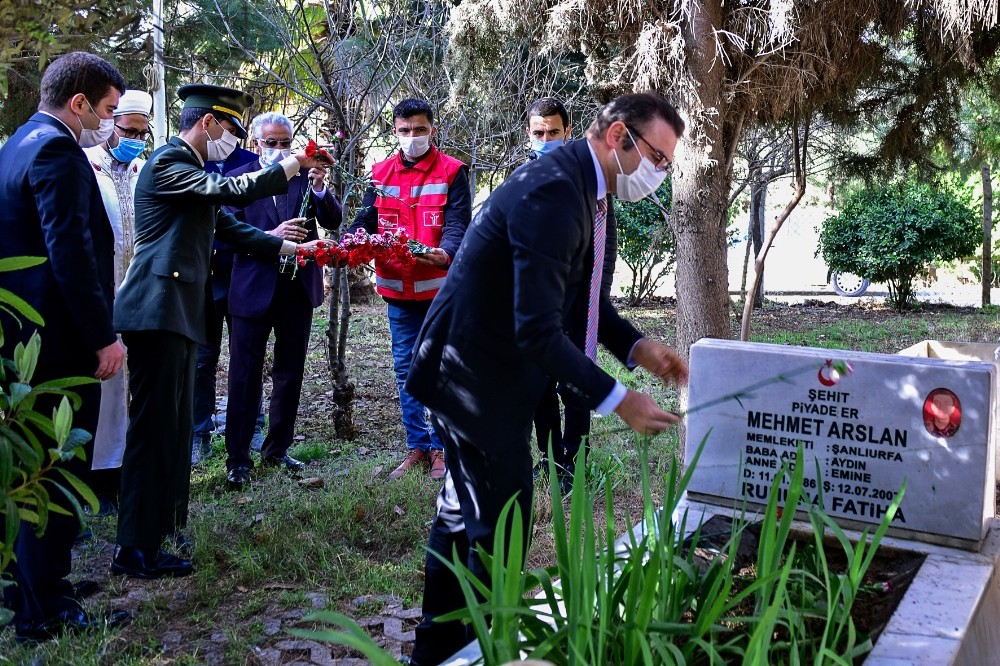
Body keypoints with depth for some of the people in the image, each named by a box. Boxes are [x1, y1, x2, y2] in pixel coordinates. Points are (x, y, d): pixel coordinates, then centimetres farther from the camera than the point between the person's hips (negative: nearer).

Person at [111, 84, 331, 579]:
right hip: (157, 310, -10)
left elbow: (229, 226, 23)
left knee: (175, 425, 15)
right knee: (154, 425, -7)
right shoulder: (168, 162, -10)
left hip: (178, 313, 10)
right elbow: (232, 190, -20)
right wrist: (292, 165, -10)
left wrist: (290, 248, 21)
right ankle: (135, 550, 1)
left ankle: (165, 529, 26)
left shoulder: (192, 171, 21)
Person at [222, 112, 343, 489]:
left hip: (298, 288, 3)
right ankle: (238, 458, 10)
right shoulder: (239, 179, -1)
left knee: (290, 373, 13)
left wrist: (320, 190, -21)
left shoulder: (306, 175, 5)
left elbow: (332, 222, -4)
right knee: (245, 376, 1)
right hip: (254, 290, -3)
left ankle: (277, 449, 27)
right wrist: (271, 237, -22)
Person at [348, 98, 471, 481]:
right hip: (397, 289, 5)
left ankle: (441, 447, 14)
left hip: (440, 288, -4)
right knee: (405, 370, 11)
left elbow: (457, 224, -13)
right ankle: (417, 447, 23)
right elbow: (366, 220, 3)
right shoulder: (381, 173, 9)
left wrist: (445, 253, -34)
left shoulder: (452, 172, -3)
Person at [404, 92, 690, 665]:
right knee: (500, 530, 0)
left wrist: (637, 348, 0)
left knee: (465, 514, 21)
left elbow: (581, 296, 14)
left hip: (482, 371, 11)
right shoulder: (554, 192, -26)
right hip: (478, 376, -11)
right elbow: (537, 331, -31)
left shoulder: (588, 190, 6)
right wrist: (616, 401, -25)